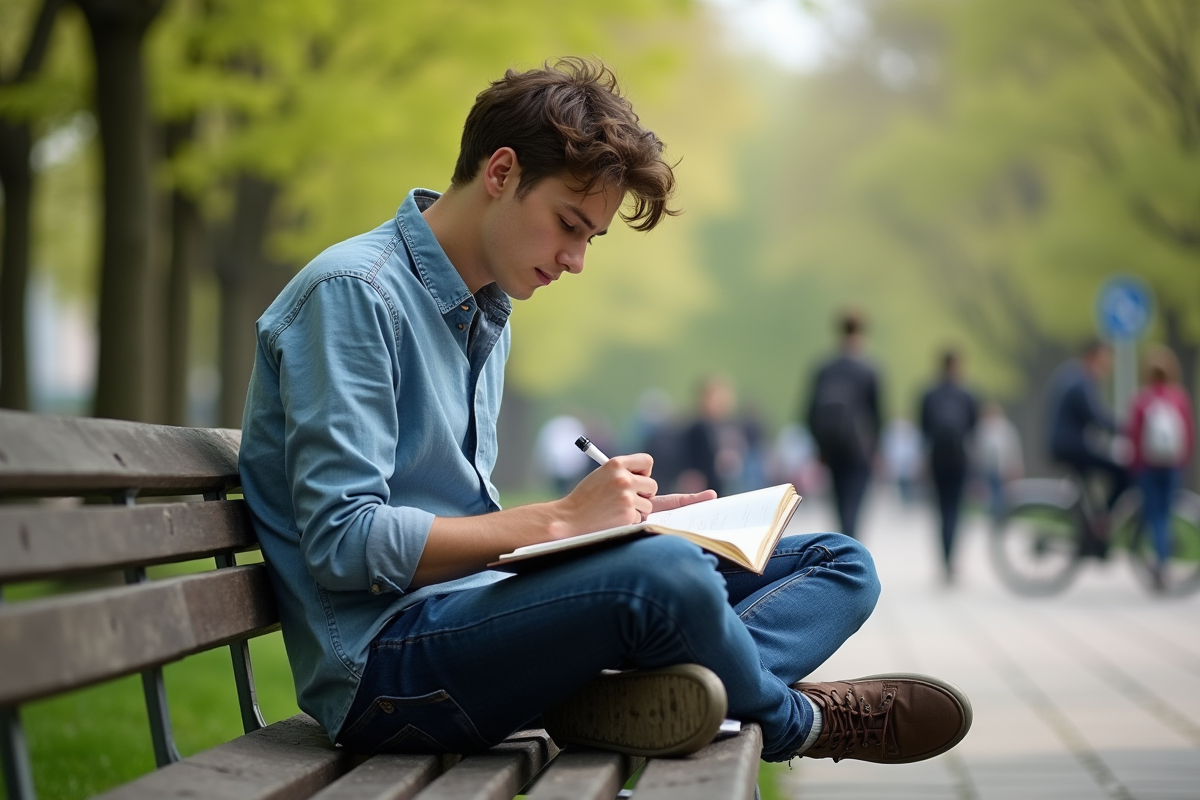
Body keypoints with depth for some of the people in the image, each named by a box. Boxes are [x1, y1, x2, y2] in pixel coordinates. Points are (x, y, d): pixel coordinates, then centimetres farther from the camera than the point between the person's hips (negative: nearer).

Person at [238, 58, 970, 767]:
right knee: (665, 575, -35)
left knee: (839, 566, 4)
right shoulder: (351, 292, -10)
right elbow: (342, 545, -18)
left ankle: (654, 689, -26)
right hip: (382, 666, -10)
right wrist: (560, 519, -16)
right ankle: (791, 717, -2)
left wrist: (621, 518, 6)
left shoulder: (487, 316, 20)